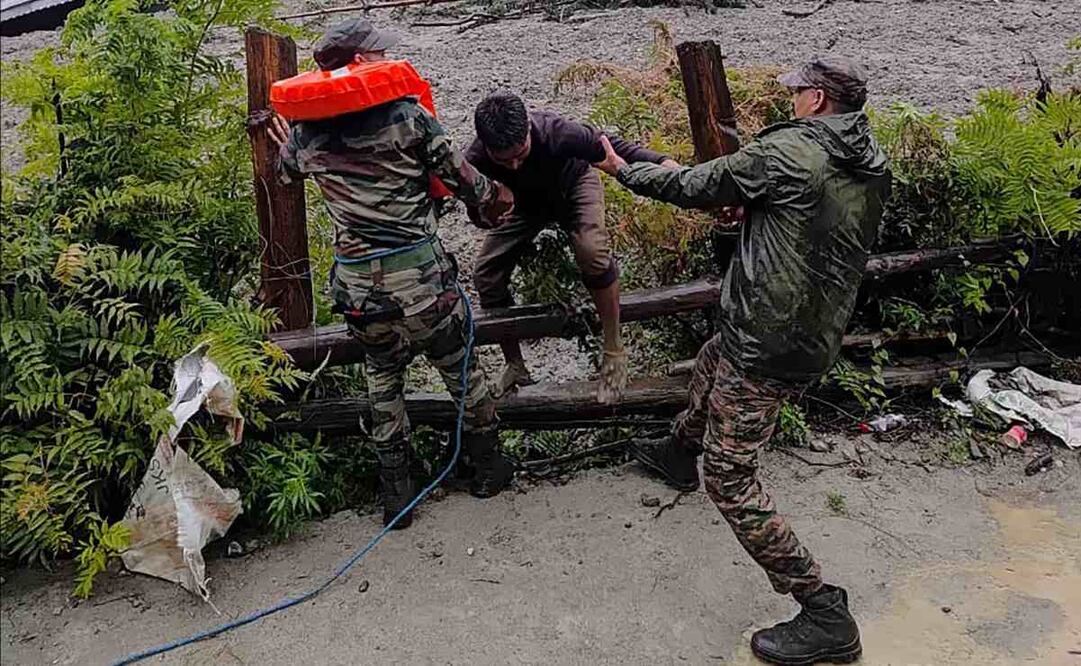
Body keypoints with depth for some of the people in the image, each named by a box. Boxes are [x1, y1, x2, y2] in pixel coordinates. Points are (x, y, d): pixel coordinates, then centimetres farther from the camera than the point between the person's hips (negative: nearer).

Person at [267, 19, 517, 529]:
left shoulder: (306, 130, 6)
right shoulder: (405, 113, -6)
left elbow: (285, 172, 28)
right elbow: (461, 176, -1)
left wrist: (288, 146, 50)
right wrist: (497, 200, 19)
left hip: (357, 284, 3)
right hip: (420, 275, -3)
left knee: (382, 377, 22)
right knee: (459, 367, 17)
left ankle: (396, 493, 27)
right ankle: (488, 467, 34)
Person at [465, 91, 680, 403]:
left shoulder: (556, 132, -41)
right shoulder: (476, 161, -33)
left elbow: (608, 147, -25)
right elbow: (477, 214, -15)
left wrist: (658, 161, -36)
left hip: (573, 185, -3)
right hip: (524, 201, 3)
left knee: (591, 250, -34)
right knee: (485, 274, -7)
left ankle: (614, 353, -14)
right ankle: (515, 367, 15)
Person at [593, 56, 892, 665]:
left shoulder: (787, 151, -15)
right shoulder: (875, 170, 8)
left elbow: (693, 186, -5)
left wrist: (623, 169, 11)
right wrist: (750, 201, 24)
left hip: (766, 344, -9)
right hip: (821, 339, 9)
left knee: (730, 479, -4)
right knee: (711, 364, 36)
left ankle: (826, 616, 0)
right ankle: (679, 453, 61)